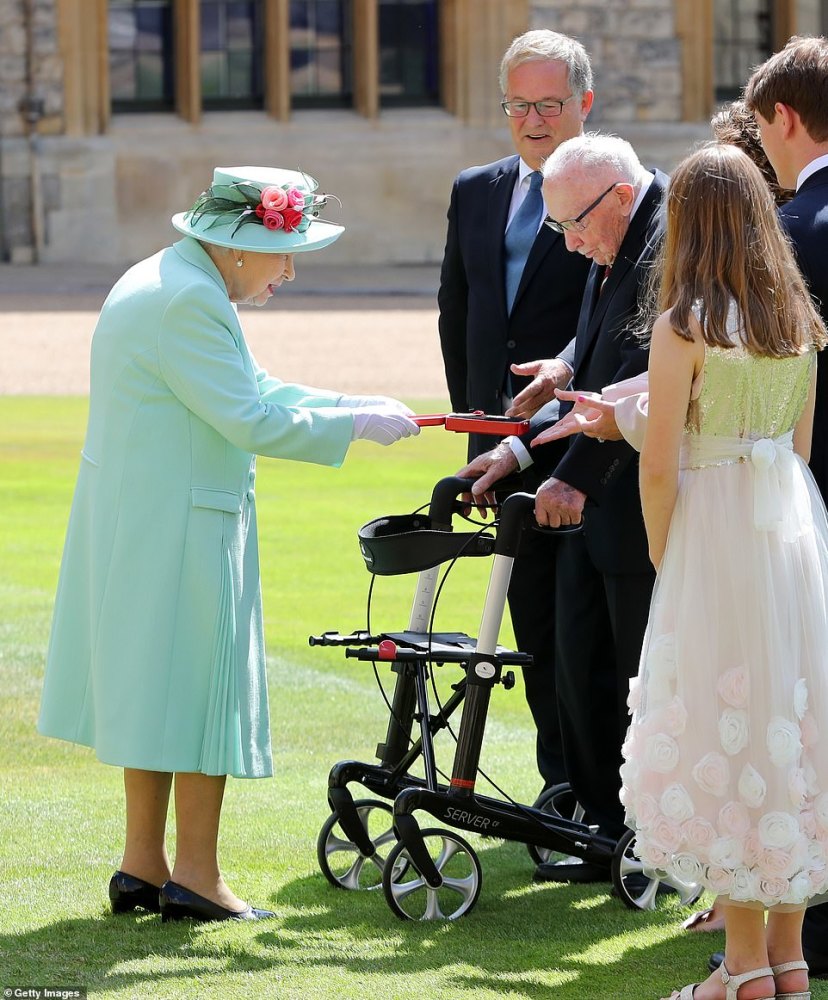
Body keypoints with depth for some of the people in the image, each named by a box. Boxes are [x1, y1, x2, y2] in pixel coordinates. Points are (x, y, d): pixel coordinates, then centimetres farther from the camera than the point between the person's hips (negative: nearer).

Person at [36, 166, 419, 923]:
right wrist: (354, 424, -12)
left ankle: (143, 866, 20)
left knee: (158, 687, 15)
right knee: (203, 685, -2)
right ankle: (196, 879, 4)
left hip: (135, 520, 11)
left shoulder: (164, 284, 14)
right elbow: (252, 421, -21)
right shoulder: (188, 300, -21)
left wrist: (352, 405, 9)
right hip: (177, 527, -11)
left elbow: (253, 389, 17)